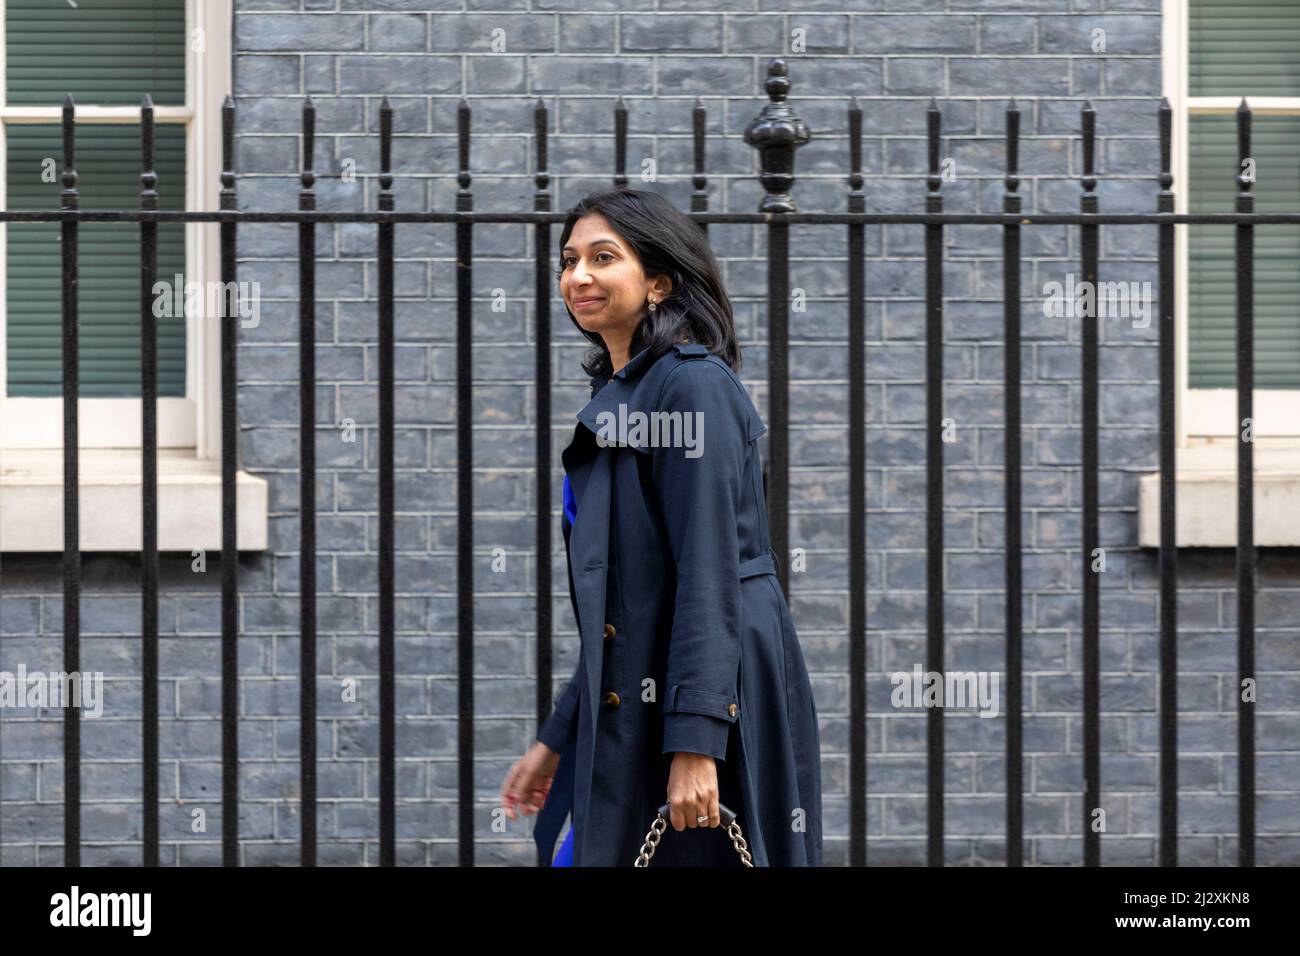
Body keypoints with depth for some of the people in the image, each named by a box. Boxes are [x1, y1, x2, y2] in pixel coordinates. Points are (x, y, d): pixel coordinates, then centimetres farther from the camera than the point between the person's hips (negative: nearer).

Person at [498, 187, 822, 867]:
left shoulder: (692, 384, -10)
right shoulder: (615, 396, 18)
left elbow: (709, 575, -18)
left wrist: (694, 744, -24)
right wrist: (556, 742, 20)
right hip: (630, 721, 9)